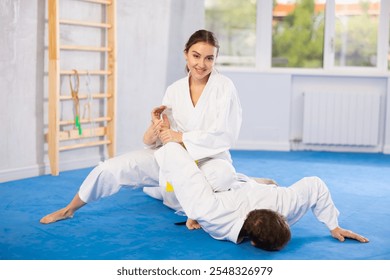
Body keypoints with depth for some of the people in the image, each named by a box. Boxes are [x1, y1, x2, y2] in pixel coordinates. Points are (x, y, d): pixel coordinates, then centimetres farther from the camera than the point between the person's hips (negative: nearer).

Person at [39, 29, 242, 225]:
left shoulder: (224, 87, -12)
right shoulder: (174, 90, 1)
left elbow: (225, 135, -21)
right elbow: (166, 136, 4)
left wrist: (182, 137, -24)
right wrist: (152, 134, -20)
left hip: (209, 159, -4)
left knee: (224, 174, -43)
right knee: (111, 168, -9)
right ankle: (69, 209, 20)